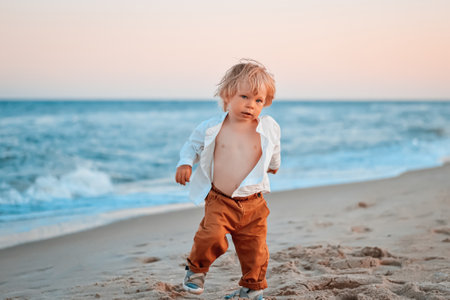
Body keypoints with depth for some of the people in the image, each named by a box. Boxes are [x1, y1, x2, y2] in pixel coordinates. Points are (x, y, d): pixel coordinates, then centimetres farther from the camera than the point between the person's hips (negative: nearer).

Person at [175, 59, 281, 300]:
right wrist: (185, 163, -7)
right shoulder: (211, 128, -4)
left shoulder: (268, 128, 1)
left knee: (254, 247, 4)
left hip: (253, 203, 2)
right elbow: (192, 145, 10)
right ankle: (196, 269, 10)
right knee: (211, 237, -20)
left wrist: (274, 164, 39)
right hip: (219, 200, -2)